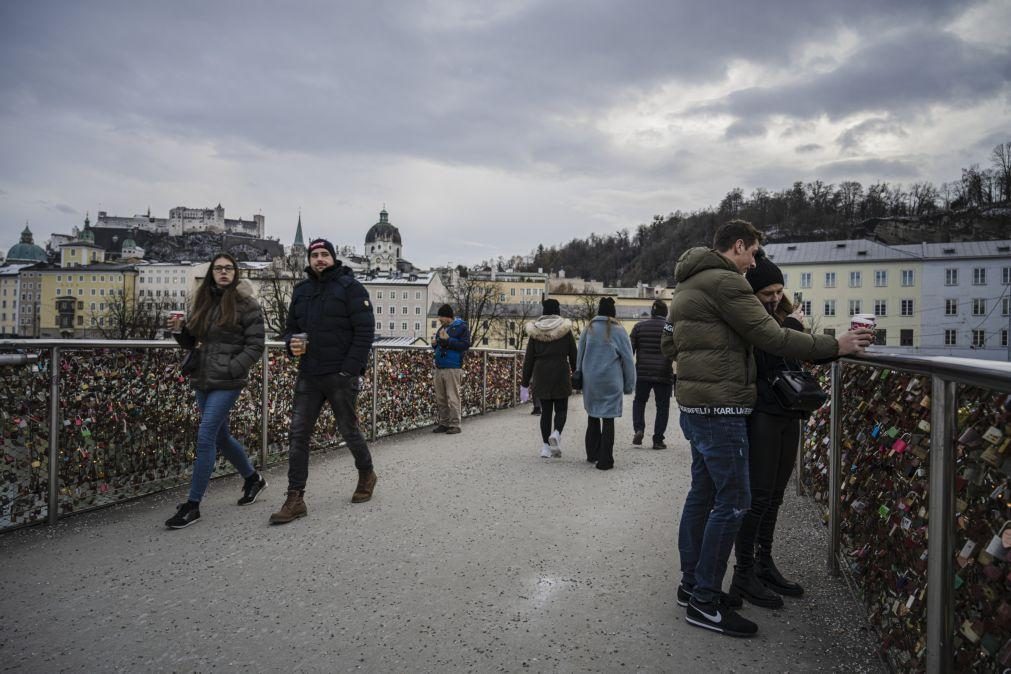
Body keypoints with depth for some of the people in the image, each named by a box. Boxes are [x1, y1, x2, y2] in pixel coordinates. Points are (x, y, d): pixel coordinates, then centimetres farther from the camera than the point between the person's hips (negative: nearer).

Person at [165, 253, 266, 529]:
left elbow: (255, 346, -9)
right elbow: (193, 342, 18)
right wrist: (179, 331, -3)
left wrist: (231, 368, -18)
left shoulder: (246, 304, -6)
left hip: (227, 382, -7)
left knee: (205, 436, -10)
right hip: (202, 381, 7)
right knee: (220, 436, 16)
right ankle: (253, 478, 38)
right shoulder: (203, 301, 11)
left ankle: (193, 505, 0)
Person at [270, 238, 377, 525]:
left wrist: (349, 370, -17)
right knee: (298, 435, 0)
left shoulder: (350, 287, -5)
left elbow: (365, 331, -11)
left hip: (341, 376, -5)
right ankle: (295, 499, 6)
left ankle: (366, 475, 33)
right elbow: (290, 328, 21)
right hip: (308, 376, 5)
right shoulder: (301, 290, 13)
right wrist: (292, 343, -4)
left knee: (349, 431, 7)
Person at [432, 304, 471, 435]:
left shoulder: (461, 327, -3)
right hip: (439, 369, 7)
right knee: (441, 399, 9)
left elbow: (465, 345, -14)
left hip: (453, 369, -7)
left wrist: (448, 340, -17)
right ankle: (443, 423, 16)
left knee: (453, 398, -7)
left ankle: (455, 424, -1)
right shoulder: (441, 329, 20)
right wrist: (435, 344, 6)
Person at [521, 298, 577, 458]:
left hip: (541, 376, 2)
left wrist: (526, 381, 10)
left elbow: (529, 358, 4)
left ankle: (546, 446, 6)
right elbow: (573, 355, 1)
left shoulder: (535, 331, 3)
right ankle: (556, 433, -19)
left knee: (545, 410, 8)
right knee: (561, 409, 8)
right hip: (561, 375, -2)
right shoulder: (565, 329, 0)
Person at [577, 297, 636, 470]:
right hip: (611, 382, -3)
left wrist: (580, 378, 20)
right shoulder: (618, 330, -7)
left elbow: (580, 356, 9)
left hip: (590, 382, 3)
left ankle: (592, 454, 25)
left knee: (593, 417, 18)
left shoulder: (588, 329, 2)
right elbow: (628, 360, -4)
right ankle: (605, 460, 3)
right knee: (608, 420, 2)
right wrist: (629, 385, 4)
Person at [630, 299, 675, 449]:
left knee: (639, 401, 20)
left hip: (643, 373, 2)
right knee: (662, 406, 9)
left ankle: (638, 429, 1)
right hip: (664, 374, -2)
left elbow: (630, 350, 3)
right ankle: (658, 440, 8)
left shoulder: (639, 326, 4)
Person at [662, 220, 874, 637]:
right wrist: (835, 346, -9)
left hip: (695, 405, 10)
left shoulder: (687, 285, 18)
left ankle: (691, 583, 25)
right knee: (733, 501, -5)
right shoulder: (724, 281, -13)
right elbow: (771, 337, -16)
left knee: (703, 492, 15)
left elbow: (668, 345, 23)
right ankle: (705, 602, 1)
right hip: (720, 406, -10)